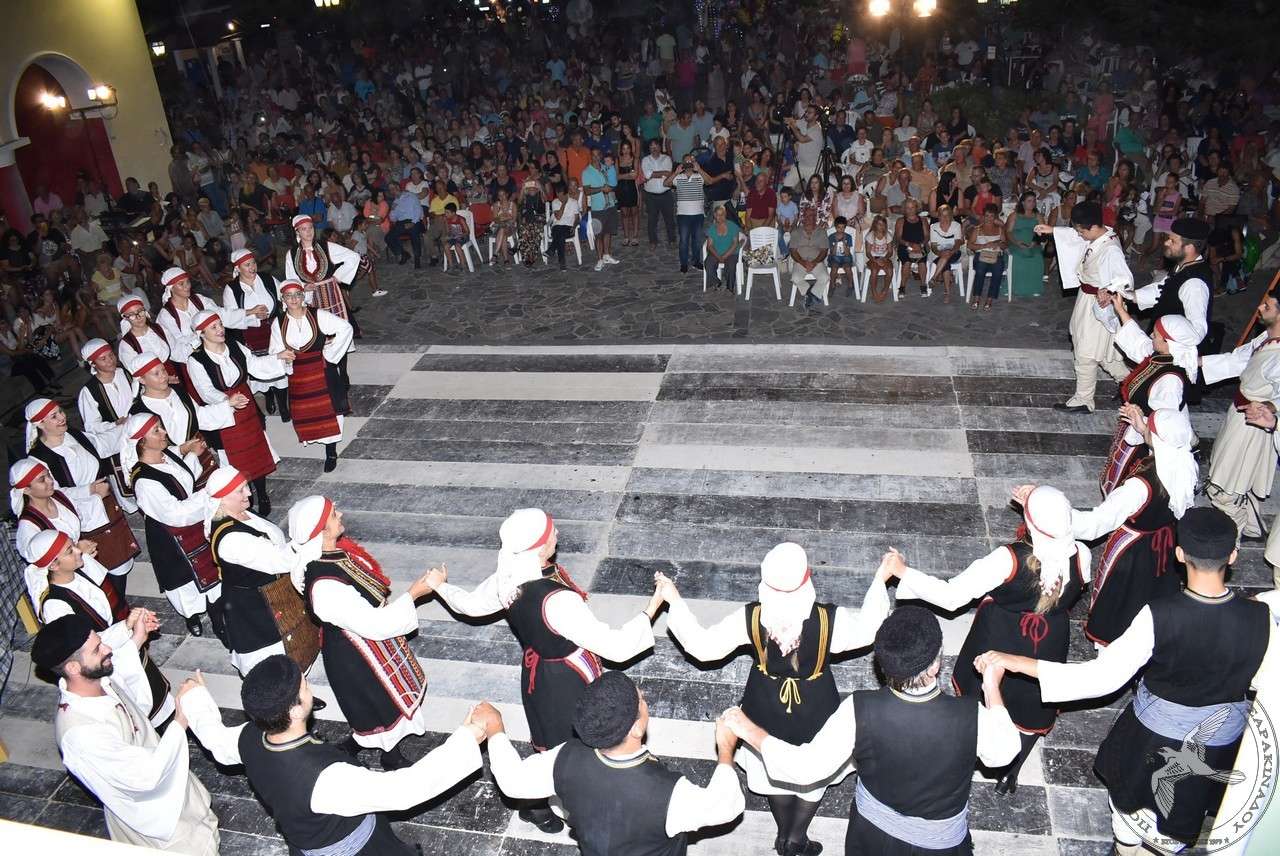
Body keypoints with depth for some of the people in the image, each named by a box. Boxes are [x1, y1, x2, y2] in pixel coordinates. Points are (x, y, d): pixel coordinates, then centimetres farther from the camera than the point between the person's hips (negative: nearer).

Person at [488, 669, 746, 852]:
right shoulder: (667, 793, -43)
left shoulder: (568, 760, -32)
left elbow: (513, 780, -15)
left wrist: (495, 730, 1)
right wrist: (726, 748, -10)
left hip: (593, 849, 4)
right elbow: (727, 804, -25)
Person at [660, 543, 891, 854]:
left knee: (773, 772, 29)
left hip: (767, 711, 2)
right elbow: (869, 627, -11)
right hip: (814, 713, -1)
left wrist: (674, 601, -11)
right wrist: (880, 579, -1)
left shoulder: (750, 618, -30)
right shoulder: (830, 620, -33)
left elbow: (703, 647, -19)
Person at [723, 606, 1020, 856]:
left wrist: (748, 730, -13)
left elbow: (806, 768, -25)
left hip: (874, 832, 0)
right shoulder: (971, 716, -34)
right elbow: (1002, 754, -12)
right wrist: (992, 687, -3)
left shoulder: (859, 710, -34)